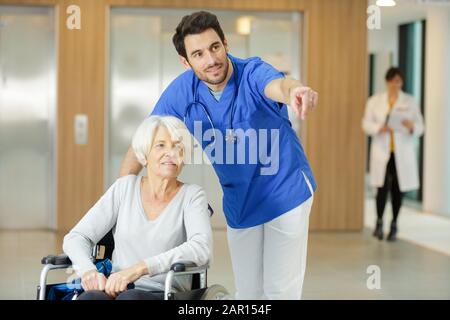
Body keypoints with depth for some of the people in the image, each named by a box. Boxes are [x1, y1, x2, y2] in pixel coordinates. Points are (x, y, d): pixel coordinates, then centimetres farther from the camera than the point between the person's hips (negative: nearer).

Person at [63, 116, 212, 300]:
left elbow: (201, 249, -17)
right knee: (90, 299, -35)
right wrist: (88, 270, -16)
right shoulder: (124, 187, 11)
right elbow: (76, 238, 7)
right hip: (116, 291, 2)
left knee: (129, 299, -38)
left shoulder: (192, 196, 2)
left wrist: (139, 268, -28)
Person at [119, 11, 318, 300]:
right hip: (239, 200, 4)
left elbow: (276, 85, -49)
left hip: (286, 191, -4)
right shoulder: (181, 92, -13)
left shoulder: (253, 73, -24)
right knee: (247, 292, 13)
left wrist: (294, 91, -73)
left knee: (280, 290, -1)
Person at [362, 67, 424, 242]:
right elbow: (366, 123, 4)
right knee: (382, 188, -11)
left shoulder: (410, 102, 4)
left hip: (402, 153, 1)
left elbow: (420, 127, 2)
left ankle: (394, 225, 17)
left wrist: (412, 127, -22)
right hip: (382, 152, 0)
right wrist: (379, 128, -17)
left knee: (397, 189, 3)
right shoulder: (375, 101, 5)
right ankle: (379, 222, 9)